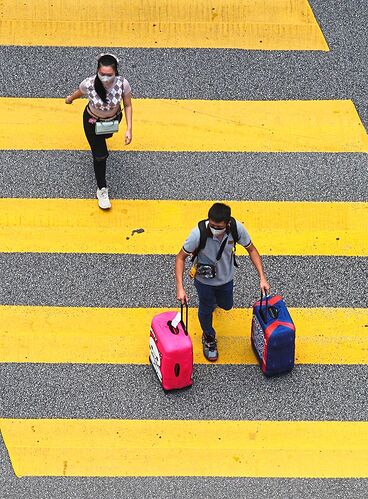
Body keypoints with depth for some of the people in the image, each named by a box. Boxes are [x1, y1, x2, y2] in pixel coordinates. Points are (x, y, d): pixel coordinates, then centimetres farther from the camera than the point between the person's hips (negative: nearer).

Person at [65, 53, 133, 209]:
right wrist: (70, 99, 10)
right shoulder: (89, 84, -37)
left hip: (113, 119, 2)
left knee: (106, 136, 36)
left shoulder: (122, 83, -35)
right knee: (100, 156, 4)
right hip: (92, 121, -2)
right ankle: (102, 189, 25)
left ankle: (101, 137, 75)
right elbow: (78, 92, -12)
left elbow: (127, 106, -18)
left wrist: (129, 129, -20)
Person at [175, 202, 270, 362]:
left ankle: (214, 298, 64)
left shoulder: (236, 228, -31)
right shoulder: (199, 233, -38)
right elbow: (181, 257, -24)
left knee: (226, 306, 27)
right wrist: (180, 287, -32)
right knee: (206, 309, 20)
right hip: (204, 279, -3)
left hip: (226, 277, 3)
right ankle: (209, 338, 50)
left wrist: (262, 277, -19)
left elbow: (251, 250, -12)